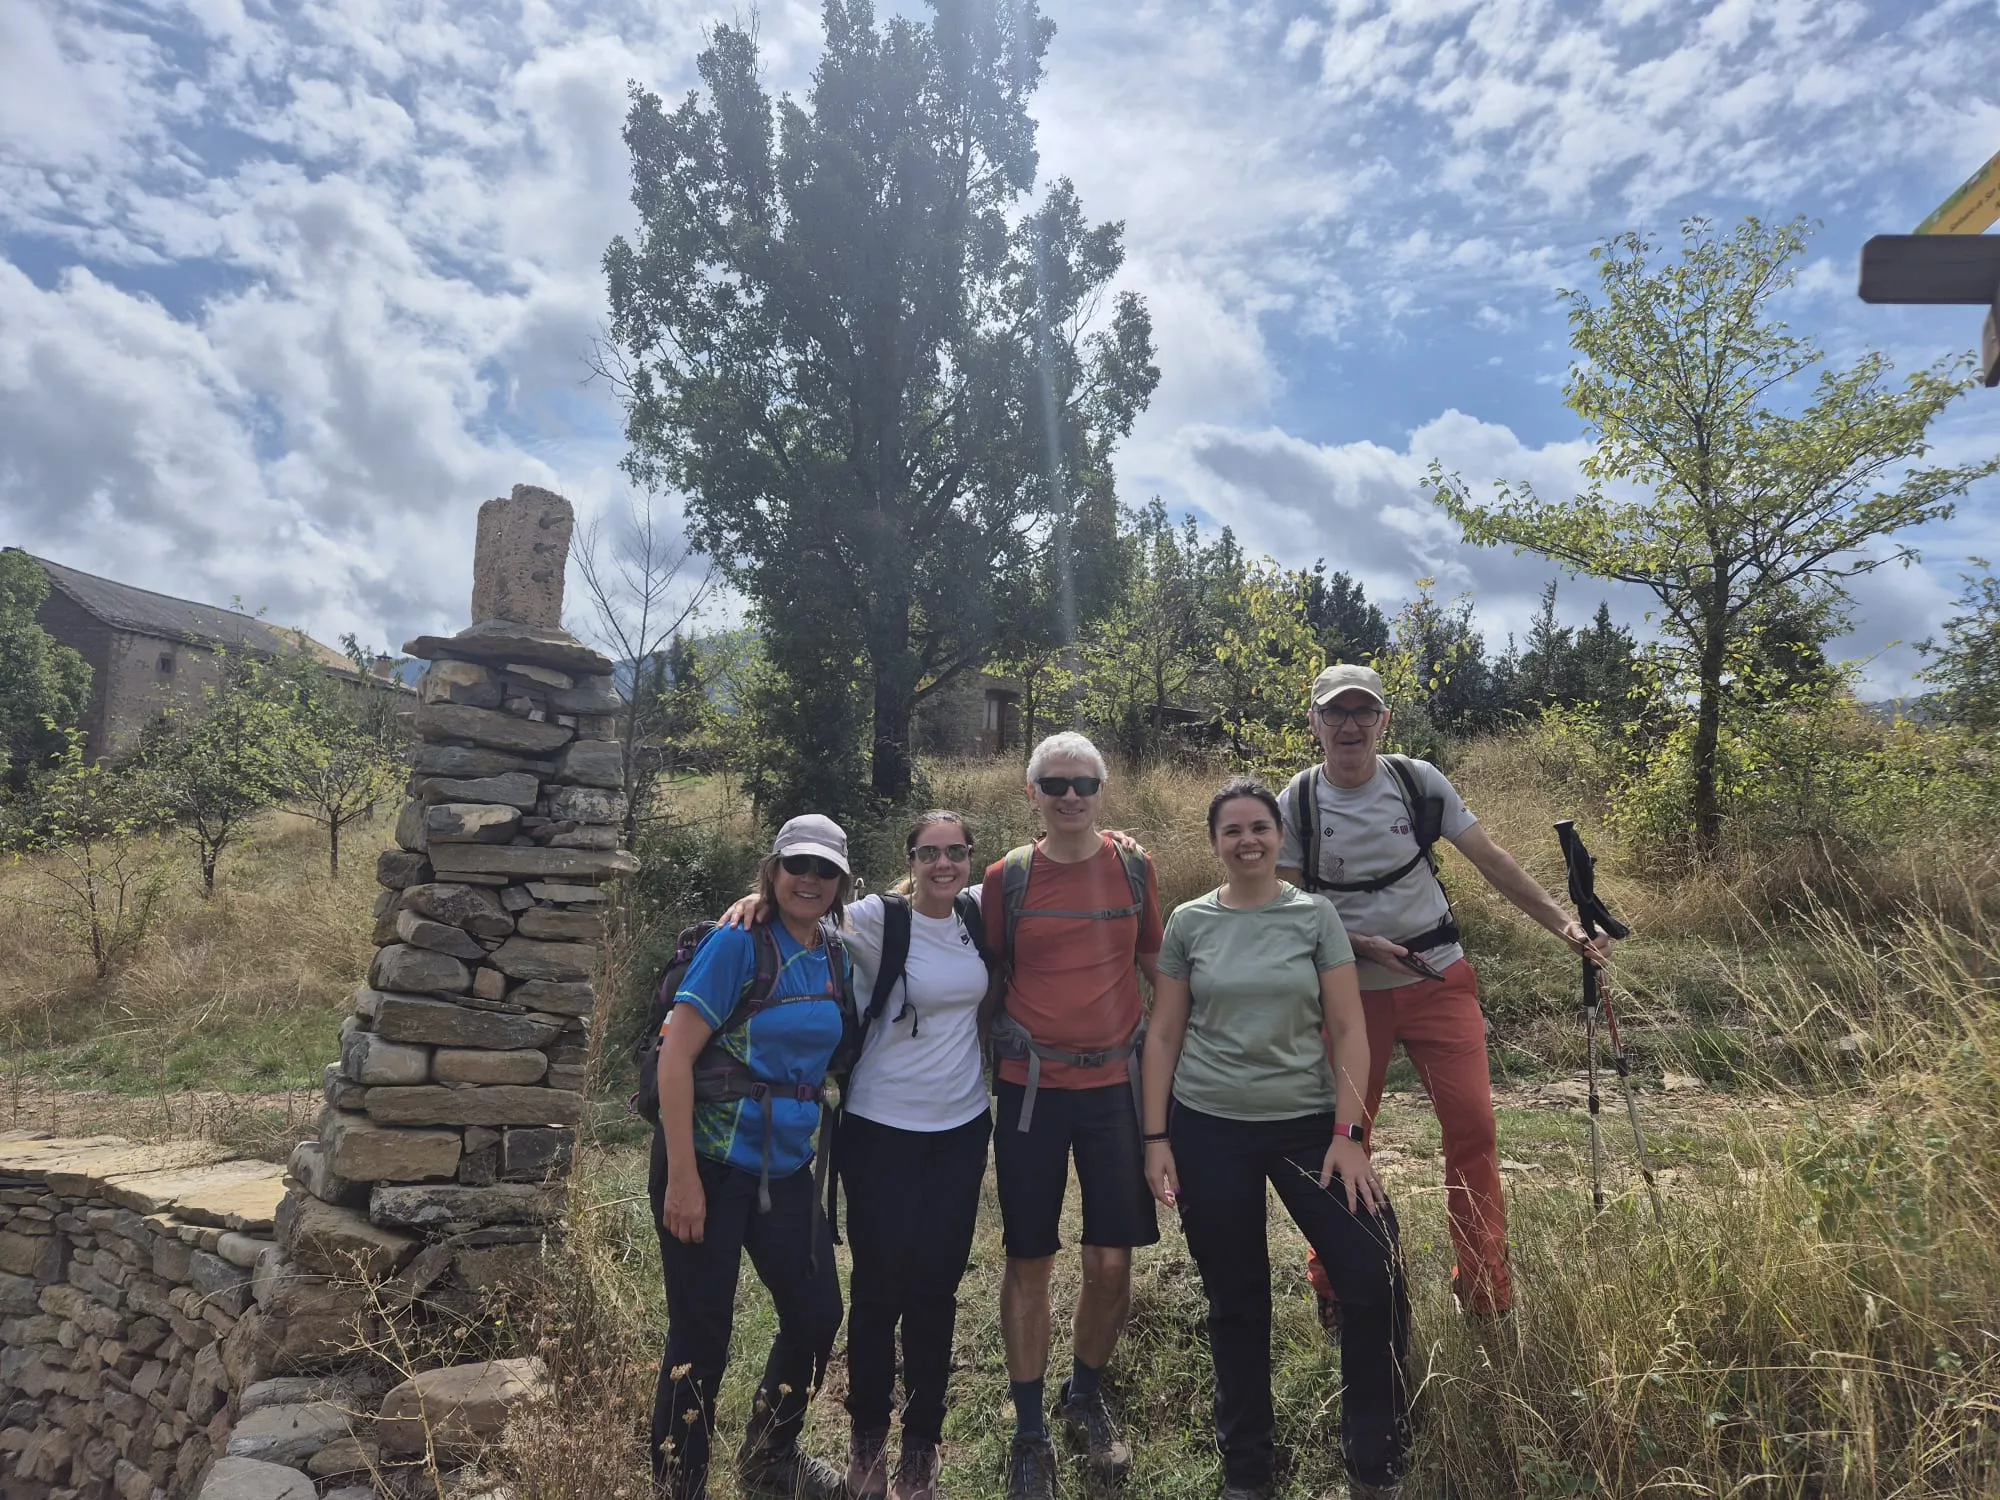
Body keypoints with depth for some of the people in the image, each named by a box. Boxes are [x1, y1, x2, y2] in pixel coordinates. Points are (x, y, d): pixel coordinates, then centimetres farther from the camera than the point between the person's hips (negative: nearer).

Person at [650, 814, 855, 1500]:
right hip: (710, 1163, -7)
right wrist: (682, 1178, -19)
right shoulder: (738, 943, -14)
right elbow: (675, 1055, -17)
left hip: (786, 1170, 7)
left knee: (817, 1315, 13)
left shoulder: (836, 959, 5)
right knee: (701, 1337, 5)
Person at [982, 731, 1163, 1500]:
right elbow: (988, 980, 5)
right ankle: (1030, 1433, 26)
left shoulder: (1133, 868, 0)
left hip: (1114, 1084, 1)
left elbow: (1155, 965, 11)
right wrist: (995, 1055, 3)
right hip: (1031, 1089, -1)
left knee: (1112, 1260, 7)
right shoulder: (1007, 877, -4)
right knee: (1030, 1262, 7)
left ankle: (1085, 1399, 34)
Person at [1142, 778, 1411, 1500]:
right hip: (1209, 1130, 0)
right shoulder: (1188, 922, 1)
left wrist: (1348, 1132, -10)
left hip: (1308, 1123, 0)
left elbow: (1347, 1031, -3)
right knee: (1235, 1301, 11)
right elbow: (1164, 1034, 3)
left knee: (1376, 1281, -6)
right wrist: (1156, 1138, -1)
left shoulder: (1316, 916, -1)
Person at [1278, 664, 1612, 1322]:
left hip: (1440, 979, 1)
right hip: (1349, 991, -1)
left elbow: (1492, 860, 0)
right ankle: (1334, 1290, 28)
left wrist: (1563, 922, -8)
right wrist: (1362, 944, -18)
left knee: (1473, 1125, -2)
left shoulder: (1418, 780, -4)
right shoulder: (1298, 800, -8)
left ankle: (1486, 1290, 18)